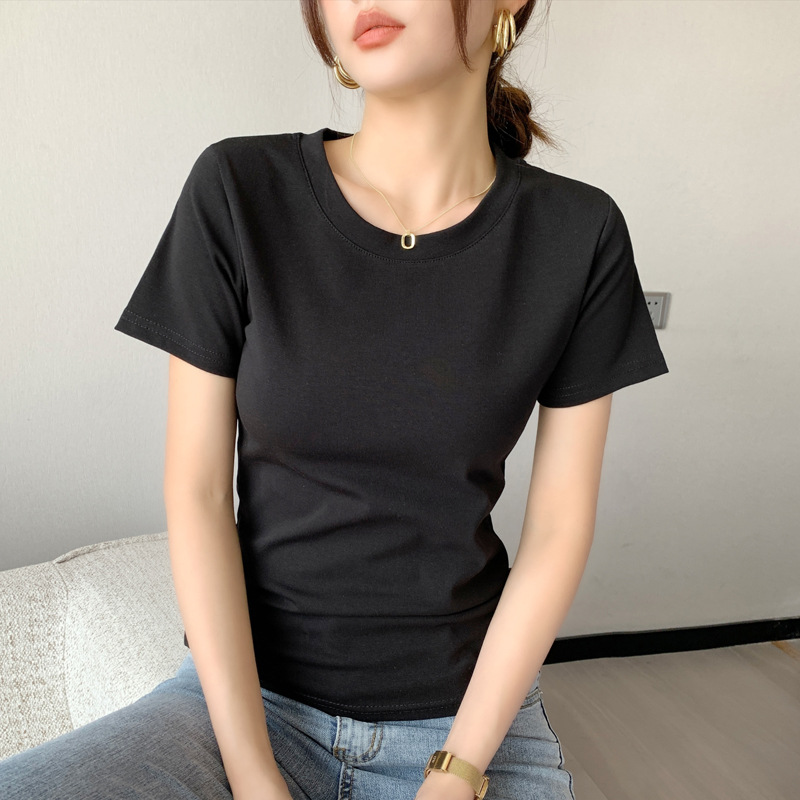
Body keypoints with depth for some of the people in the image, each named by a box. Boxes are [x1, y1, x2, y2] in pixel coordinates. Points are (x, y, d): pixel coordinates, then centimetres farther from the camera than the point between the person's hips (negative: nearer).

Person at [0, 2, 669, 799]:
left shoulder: (578, 238, -6)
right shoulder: (236, 191, -9)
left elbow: (558, 527, -4)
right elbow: (196, 490, -8)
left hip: (471, 703, 2)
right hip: (246, 690, 0)